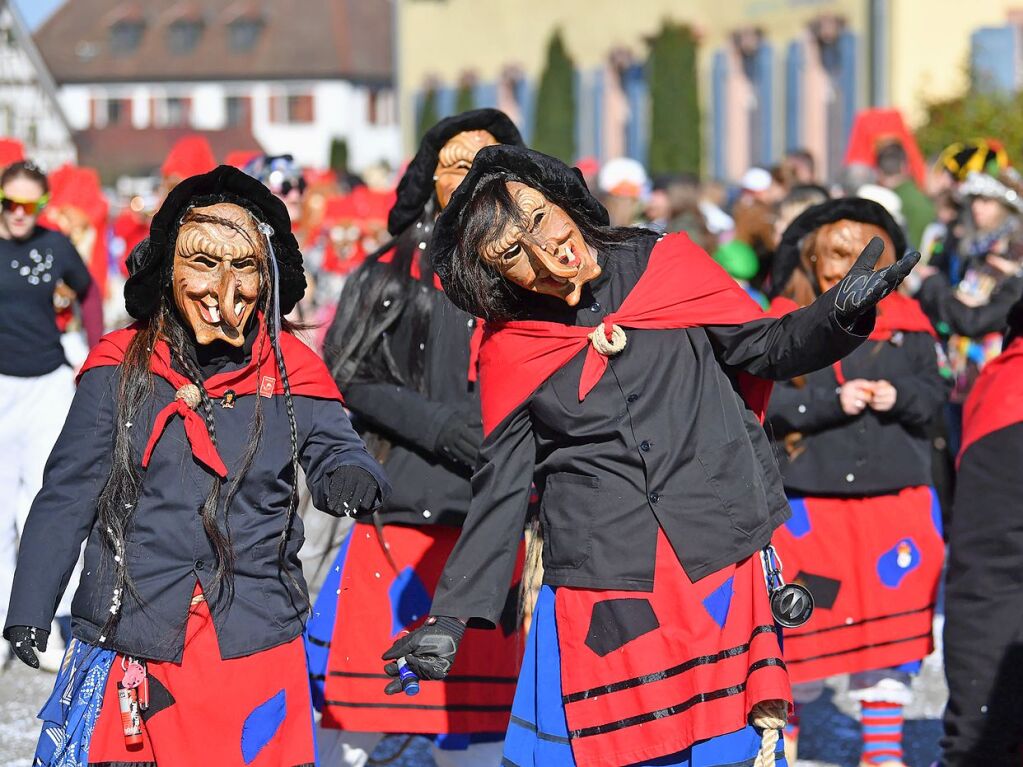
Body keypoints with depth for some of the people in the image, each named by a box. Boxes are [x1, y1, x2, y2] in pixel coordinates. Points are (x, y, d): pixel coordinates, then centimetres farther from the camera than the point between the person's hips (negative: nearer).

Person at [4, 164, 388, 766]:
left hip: (257, 651, 1)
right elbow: (67, 495, 4)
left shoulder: (291, 371, 1)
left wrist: (351, 478, -24)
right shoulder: (122, 368, -1)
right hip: (128, 650, 0)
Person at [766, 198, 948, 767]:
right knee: (805, 617, 4)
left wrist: (900, 396, -17)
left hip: (897, 498, 2)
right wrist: (834, 402, -20)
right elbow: (770, 402, -10)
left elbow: (935, 390, 3)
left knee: (890, 622, 7)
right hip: (811, 500, -2)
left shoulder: (907, 323, 6)